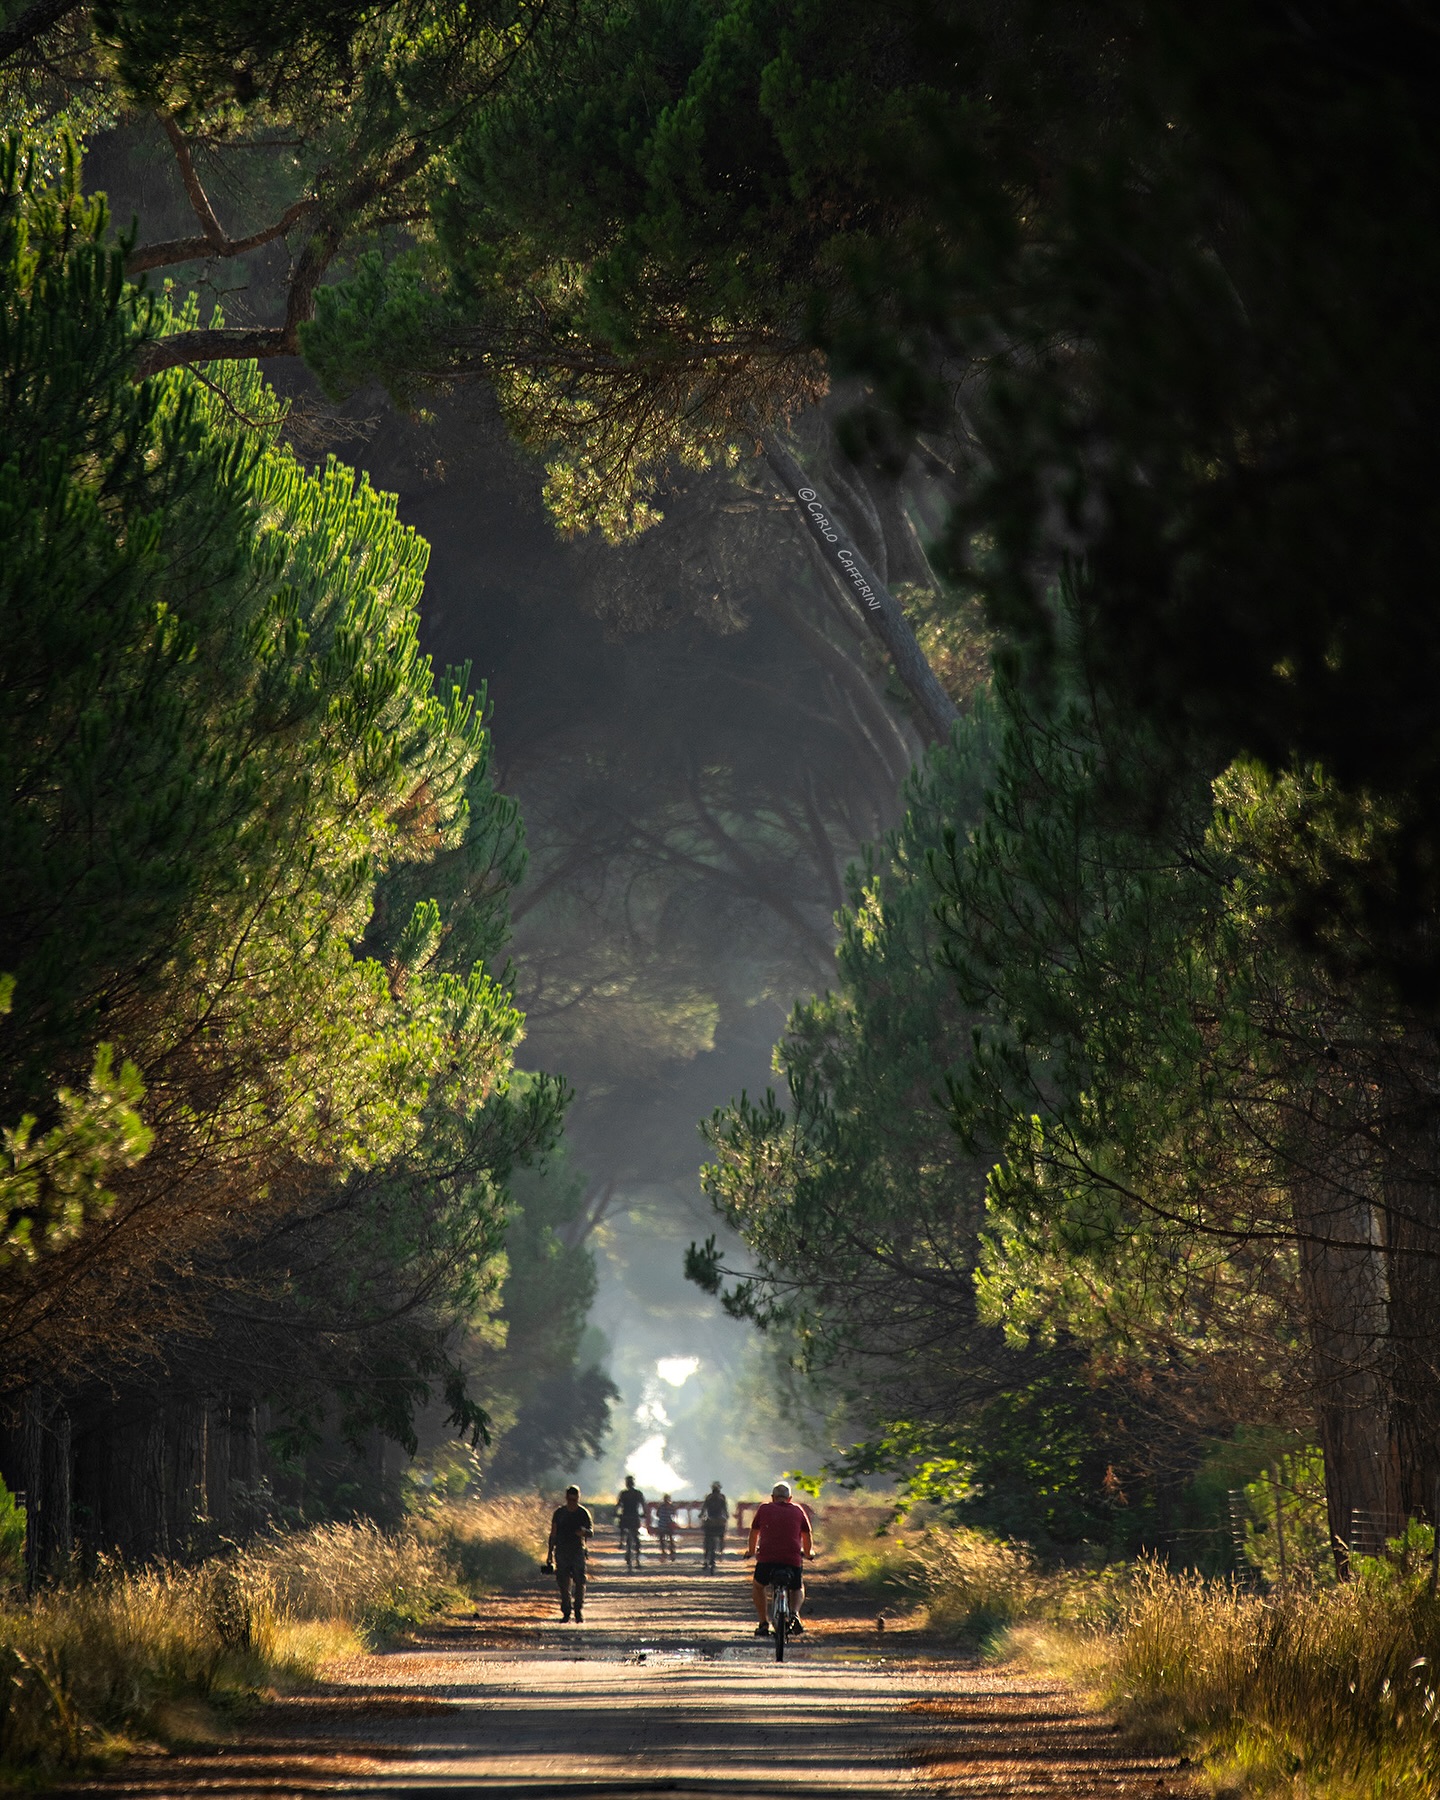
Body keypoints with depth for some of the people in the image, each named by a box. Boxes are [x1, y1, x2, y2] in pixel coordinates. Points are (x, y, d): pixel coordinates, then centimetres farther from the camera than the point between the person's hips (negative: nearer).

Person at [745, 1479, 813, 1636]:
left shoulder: (764, 1509, 12)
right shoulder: (798, 1510, 13)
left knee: (757, 1586, 28)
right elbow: (807, 1535, 24)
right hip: (793, 1558, 1)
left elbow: (754, 1533, 25)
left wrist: (751, 1551, 44)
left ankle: (763, 1624, 18)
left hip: (767, 1558, -1)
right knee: (798, 1589, 27)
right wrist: (809, 1553, 43)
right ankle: (794, 1613, -3)